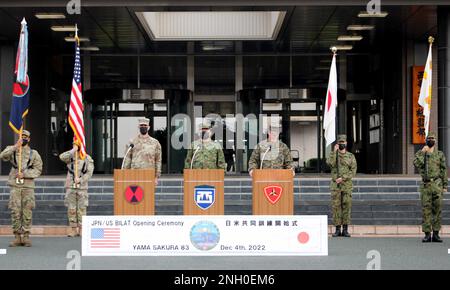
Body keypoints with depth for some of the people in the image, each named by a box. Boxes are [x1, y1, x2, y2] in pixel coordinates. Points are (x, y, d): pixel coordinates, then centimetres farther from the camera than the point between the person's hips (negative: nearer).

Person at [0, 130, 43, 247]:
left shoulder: (34, 153, 9)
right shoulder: (12, 150, 10)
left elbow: (38, 169, 2)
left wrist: (24, 174, -10)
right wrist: (15, 147, -17)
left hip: (28, 186, 0)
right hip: (14, 185, 0)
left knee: (27, 212, -1)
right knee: (15, 212, -1)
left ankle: (26, 236, 5)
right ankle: (17, 237, 4)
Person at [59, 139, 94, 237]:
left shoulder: (88, 159, 4)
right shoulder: (70, 157, 6)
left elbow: (89, 173, -3)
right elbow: (62, 157, -16)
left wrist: (80, 180, -16)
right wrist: (73, 151, -16)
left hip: (82, 187, -1)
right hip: (71, 187, 1)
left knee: (82, 209, 1)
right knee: (71, 210, 0)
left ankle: (81, 230, 8)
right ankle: (73, 230, 6)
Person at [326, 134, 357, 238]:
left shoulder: (351, 156, 5)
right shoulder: (332, 154, 6)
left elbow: (353, 171, -4)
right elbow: (330, 163, -17)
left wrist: (342, 178, -15)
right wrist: (334, 151, -18)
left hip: (347, 185, 0)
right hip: (335, 185, 0)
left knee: (346, 206, -1)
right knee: (336, 206, -1)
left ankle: (345, 230, 4)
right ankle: (337, 230, 4)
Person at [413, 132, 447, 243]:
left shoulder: (440, 154, 10)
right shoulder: (420, 153, 9)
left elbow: (444, 170, 9)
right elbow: (417, 164, -11)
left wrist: (445, 186, 3)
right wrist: (423, 152, -11)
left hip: (437, 184, 0)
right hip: (426, 185, 0)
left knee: (437, 209, 0)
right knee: (426, 209, -1)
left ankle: (436, 234, 5)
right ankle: (427, 234, 3)